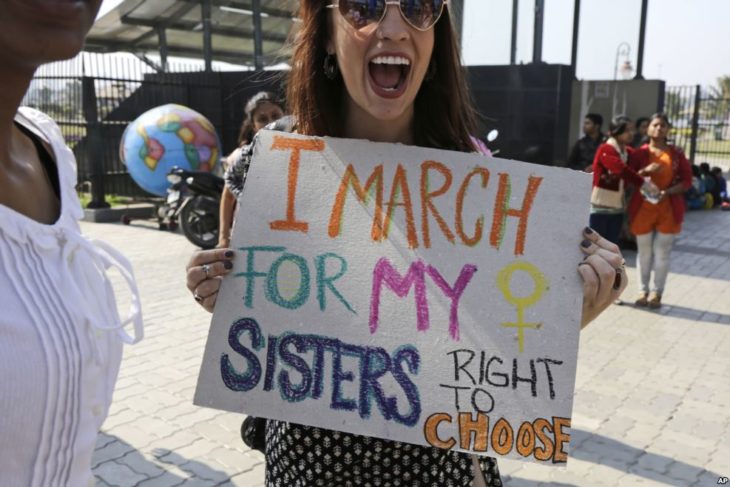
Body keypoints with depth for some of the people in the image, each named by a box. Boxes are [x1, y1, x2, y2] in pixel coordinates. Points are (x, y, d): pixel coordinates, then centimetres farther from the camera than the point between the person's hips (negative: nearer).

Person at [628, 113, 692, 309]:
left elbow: (687, 180, 2)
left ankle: (657, 293, 14)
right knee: (644, 252, 7)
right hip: (643, 208, 0)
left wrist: (668, 192, -13)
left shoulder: (676, 153, 3)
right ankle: (643, 291, 19)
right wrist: (642, 187, -20)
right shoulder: (640, 153, 1)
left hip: (669, 210, 0)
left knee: (662, 252, 3)